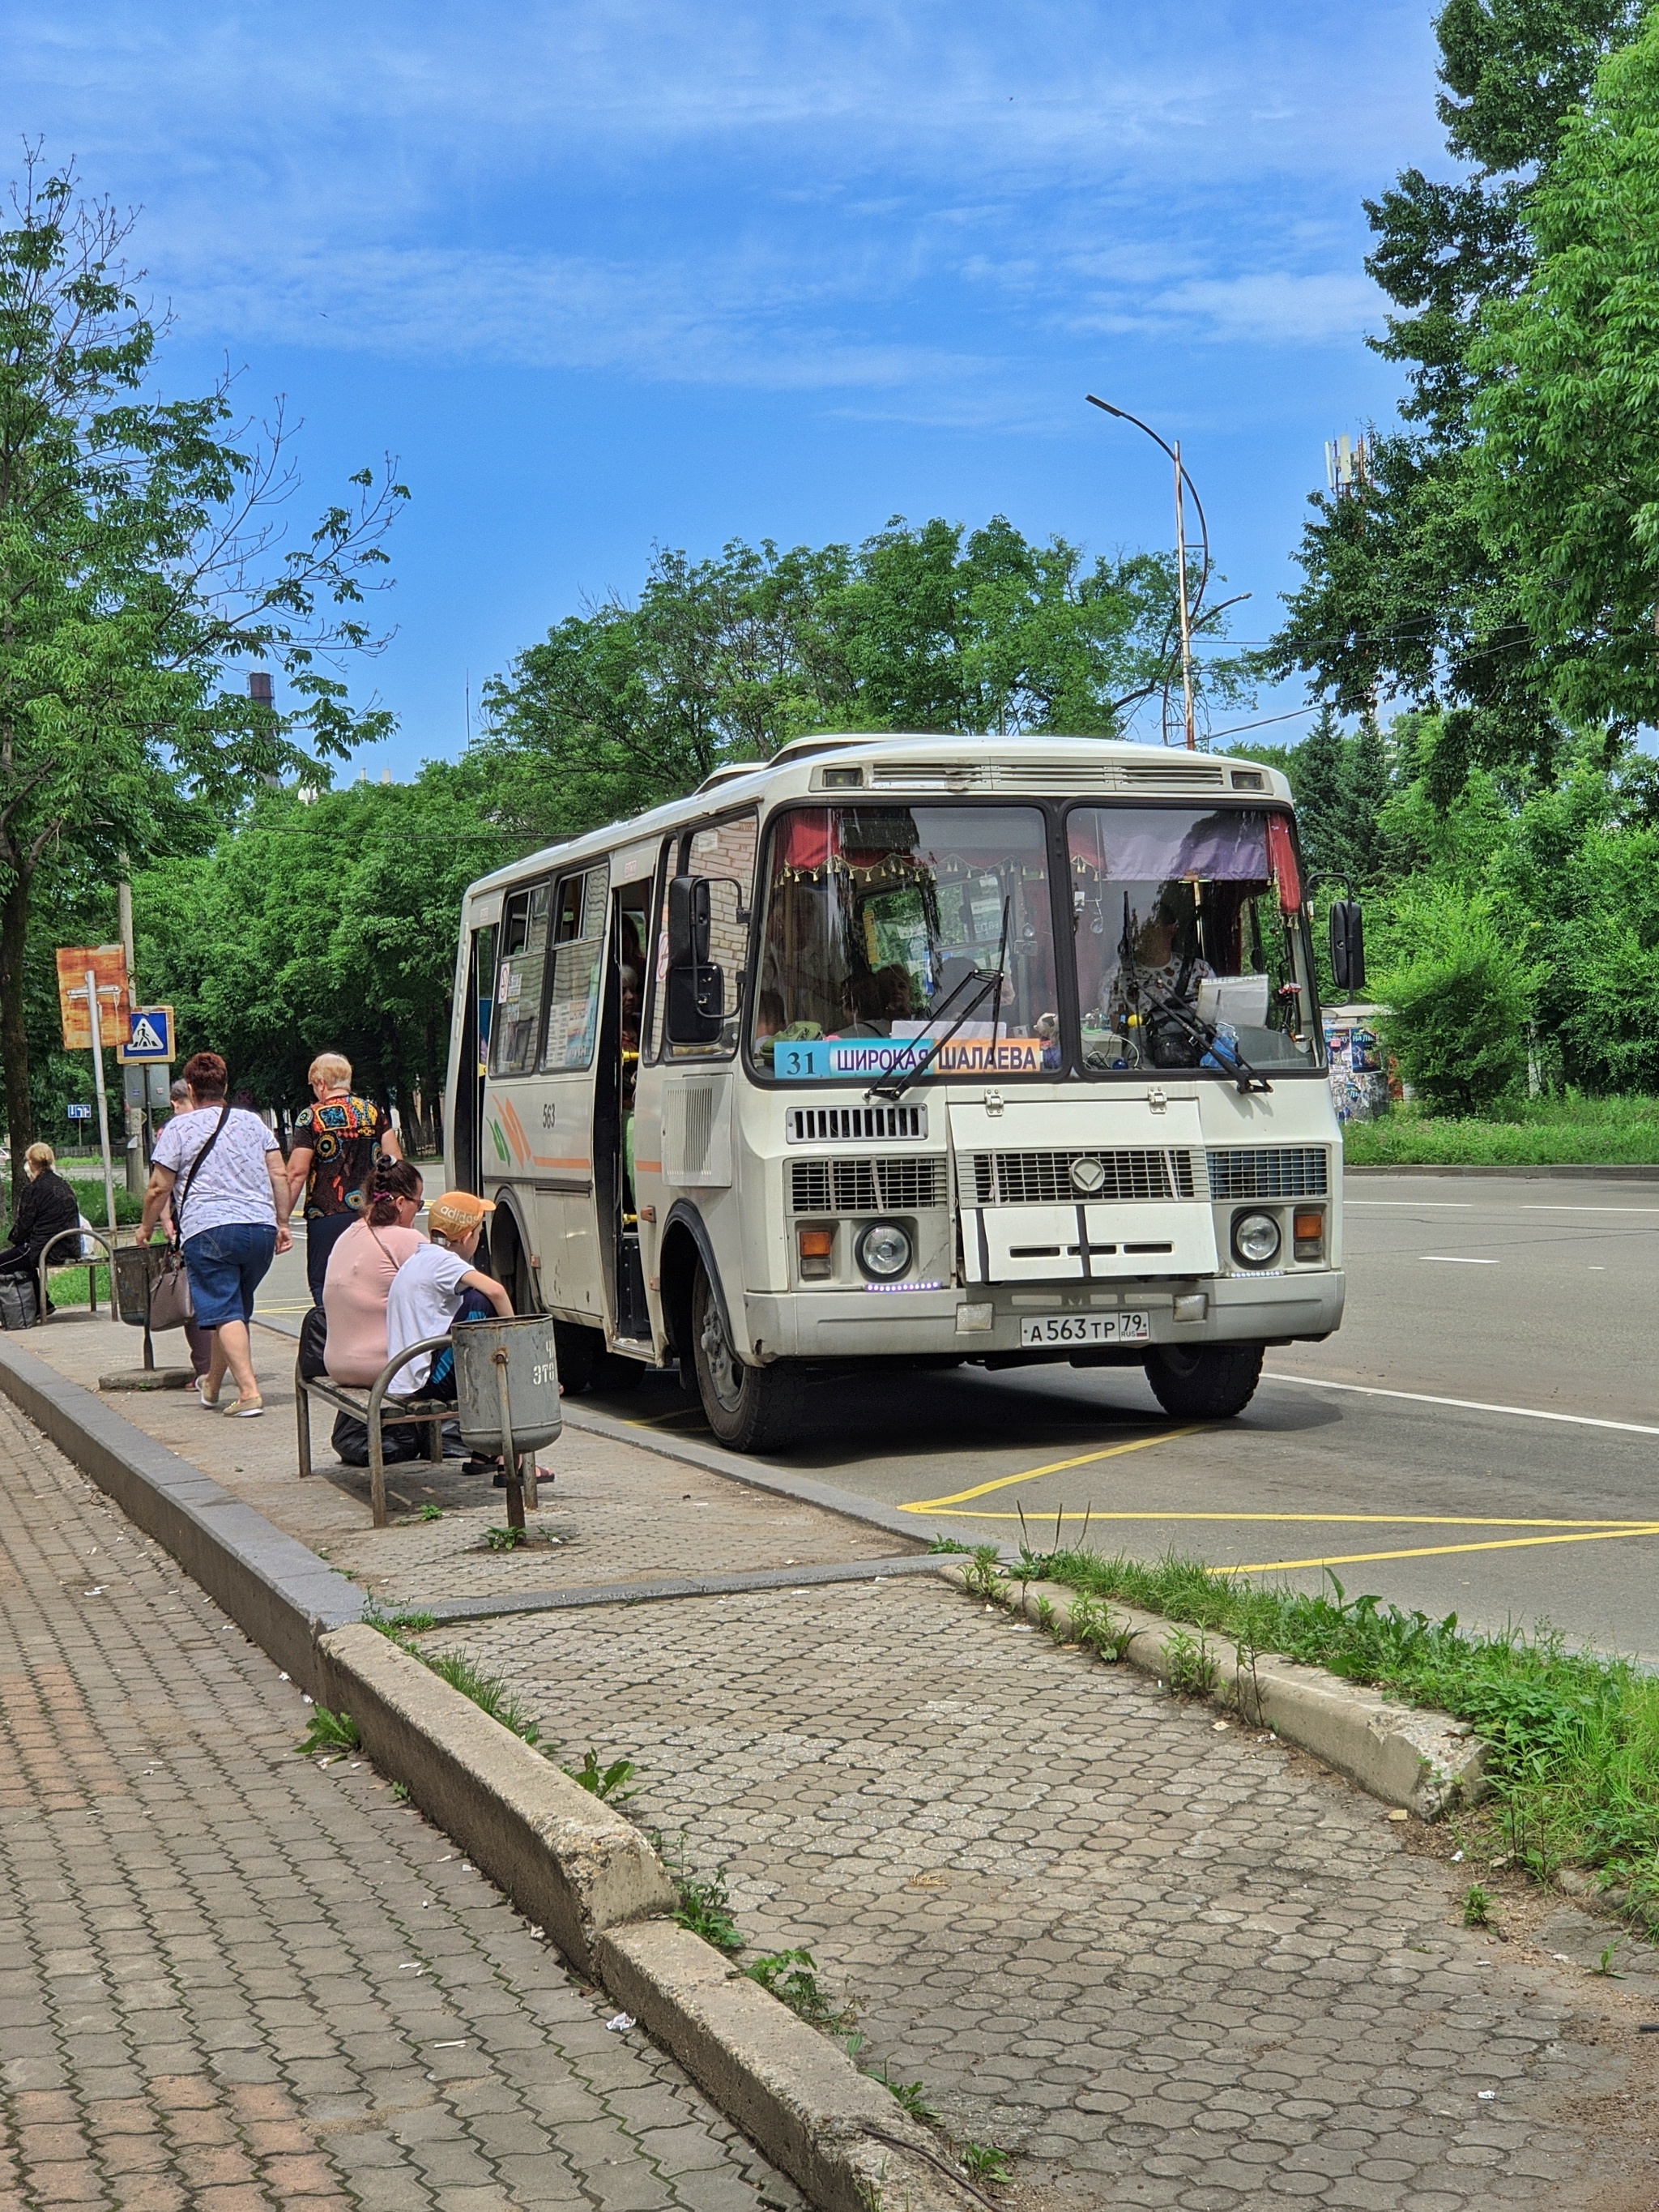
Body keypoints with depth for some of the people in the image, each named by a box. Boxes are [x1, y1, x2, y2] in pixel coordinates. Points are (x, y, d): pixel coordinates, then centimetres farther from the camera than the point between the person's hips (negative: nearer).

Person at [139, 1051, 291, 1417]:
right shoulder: (252, 1121, 14)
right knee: (237, 1310, 17)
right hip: (261, 1229, 5)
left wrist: (147, 1226, 18)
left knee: (224, 1313, -6)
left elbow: (159, 1188, 2)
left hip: (208, 1230, -5)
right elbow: (279, 1174, 10)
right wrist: (282, 1223, 17)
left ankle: (249, 1392, -18)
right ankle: (212, 1386, 31)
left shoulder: (179, 1128, 2)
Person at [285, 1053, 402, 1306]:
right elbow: (396, 1161, 6)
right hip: (372, 1216, 4)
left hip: (326, 1217, -4)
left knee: (325, 1291, 1)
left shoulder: (311, 1117, -4)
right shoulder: (374, 1111, 7)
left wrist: (282, 1219, -2)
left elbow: (297, 1173, -8)